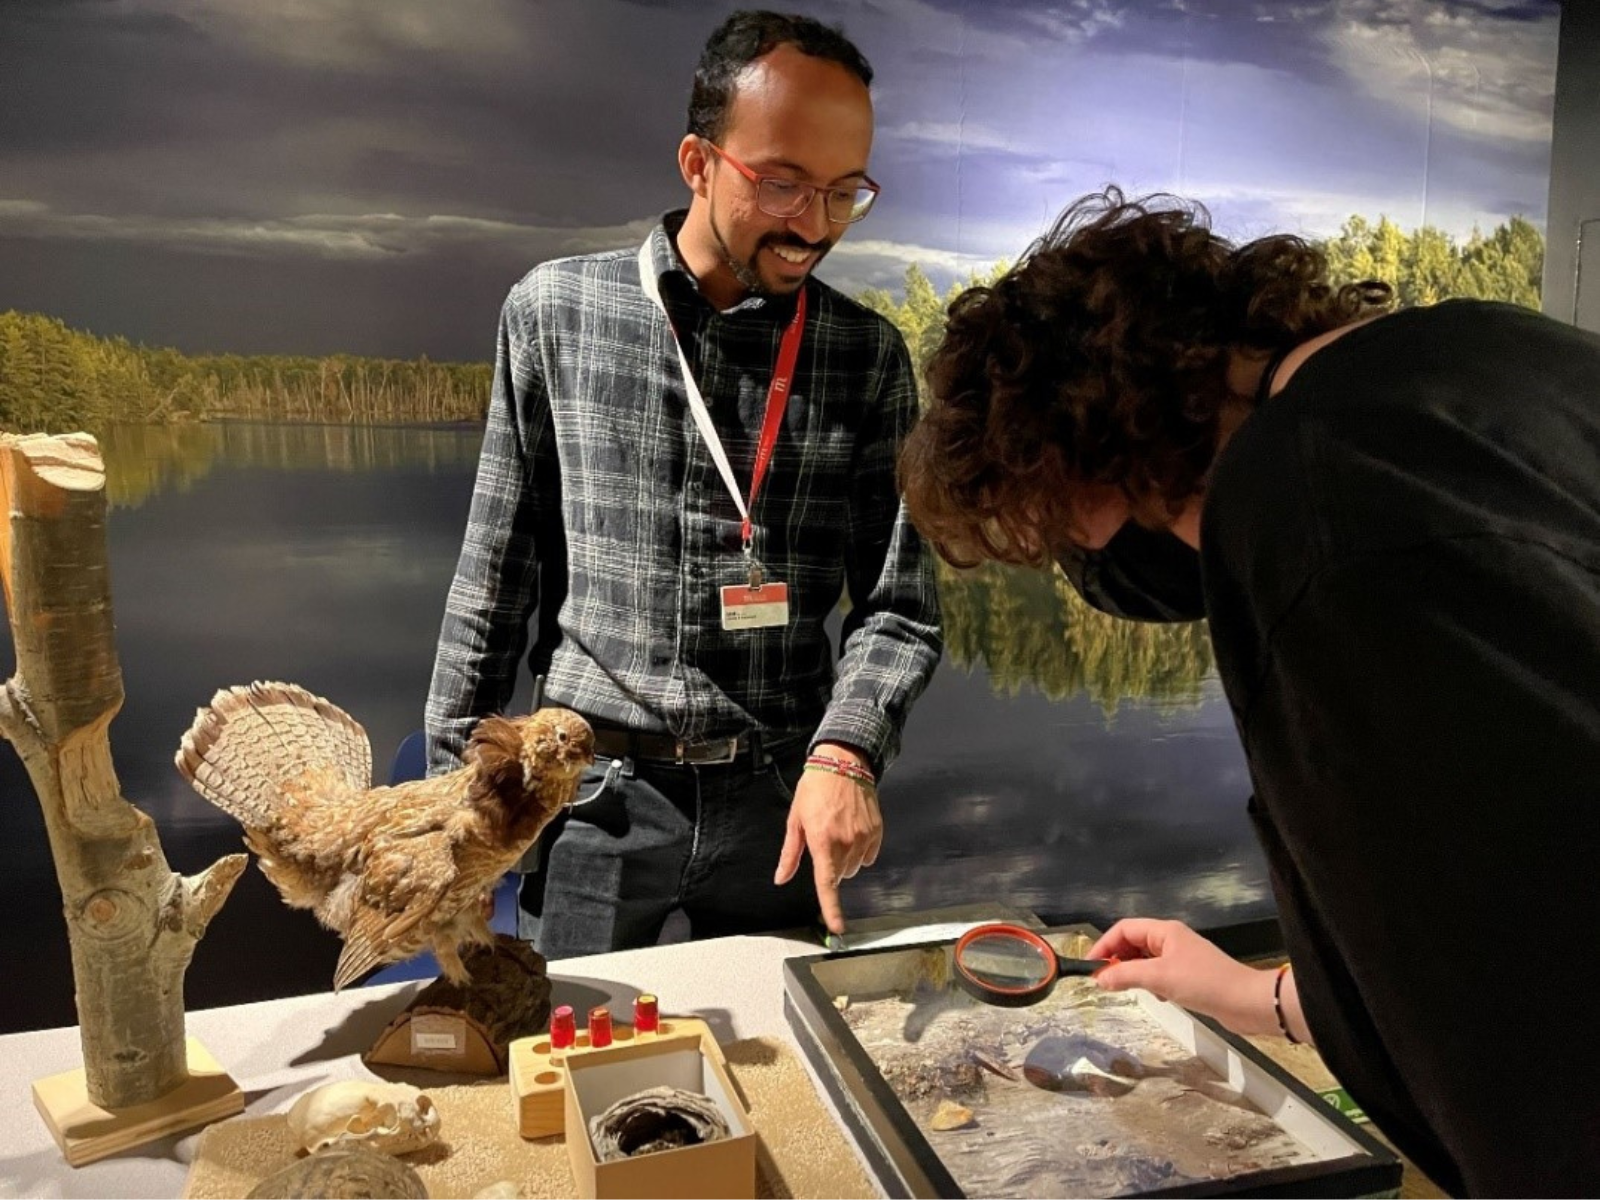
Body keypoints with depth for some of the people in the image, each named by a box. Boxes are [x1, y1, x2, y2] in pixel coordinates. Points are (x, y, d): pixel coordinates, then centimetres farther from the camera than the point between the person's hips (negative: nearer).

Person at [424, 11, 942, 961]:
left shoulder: (869, 358, -3)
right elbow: (496, 576, 2)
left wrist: (846, 751, -21)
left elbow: (899, 608, -3)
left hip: (782, 797, 1)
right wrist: (453, 783, 3)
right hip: (598, 792, 0)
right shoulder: (554, 311, -3)